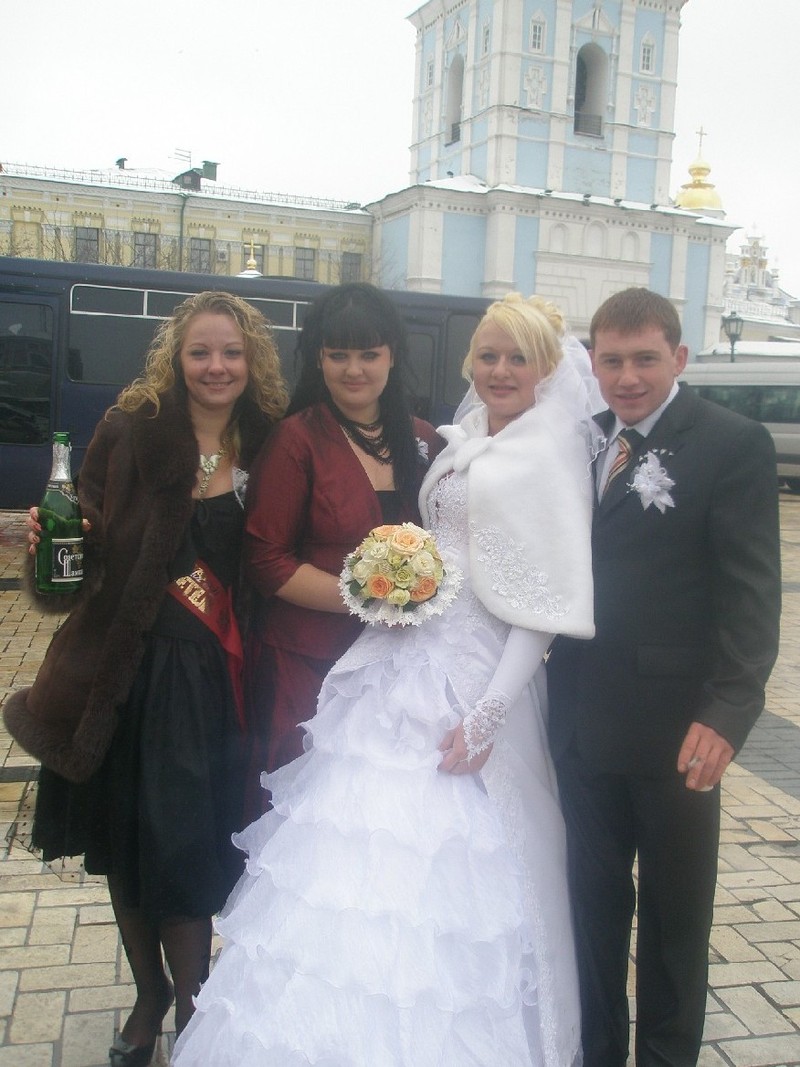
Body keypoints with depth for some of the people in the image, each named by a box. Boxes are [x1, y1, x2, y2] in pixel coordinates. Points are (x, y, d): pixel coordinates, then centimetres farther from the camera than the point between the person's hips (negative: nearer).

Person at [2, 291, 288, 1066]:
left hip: (208, 680, 0)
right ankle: (148, 993, 41)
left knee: (185, 854, 6)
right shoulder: (133, 429, -4)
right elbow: (87, 535, -1)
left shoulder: (266, 451, 0)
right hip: (125, 668, 1)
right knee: (124, 844, 16)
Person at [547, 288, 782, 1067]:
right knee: (592, 905, 19)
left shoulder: (733, 444, -8)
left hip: (675, 730, -4)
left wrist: (727, 712, -22)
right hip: (583, 721, 5)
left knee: (674, 914, 15)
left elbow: (752, 592, -13)